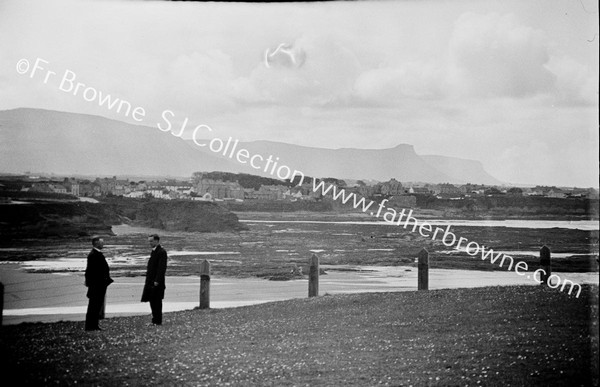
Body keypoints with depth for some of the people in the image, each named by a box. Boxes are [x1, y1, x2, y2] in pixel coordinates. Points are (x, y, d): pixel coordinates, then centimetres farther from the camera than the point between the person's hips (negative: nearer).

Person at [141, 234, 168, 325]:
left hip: (157, 283, -9)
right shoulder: (153, 251, 16)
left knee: (157, 302, -3)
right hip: (150, 281, 9)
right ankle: (155, 320, 20)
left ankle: (158, 321, 4)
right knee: (152, 301, 12)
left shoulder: (161, 252, -14)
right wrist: (148, 279, 16)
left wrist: (157, 281, -22)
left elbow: (162, 268, -19)